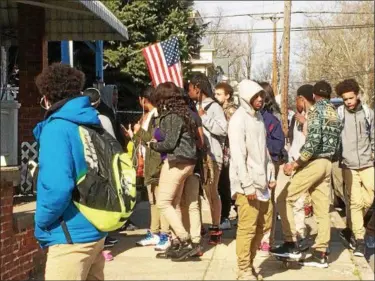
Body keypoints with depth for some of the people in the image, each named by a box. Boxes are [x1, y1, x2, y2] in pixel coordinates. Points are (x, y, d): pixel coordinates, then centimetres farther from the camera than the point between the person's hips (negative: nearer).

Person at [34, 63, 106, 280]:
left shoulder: (57, 128, -16)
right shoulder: (92, 125, 8)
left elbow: (57, 187, -26)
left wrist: (42, 222, -11)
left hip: (72, 236, -8)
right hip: (95, 229, 8)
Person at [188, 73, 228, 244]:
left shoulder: (214, 107, -6)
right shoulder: (195, 107, 15)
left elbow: (223, 129, -18)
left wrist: (204, 117, -14)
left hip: (211, 155, -7)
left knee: (212, 192, -2)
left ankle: (215, 229, 6)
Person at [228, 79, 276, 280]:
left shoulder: (258, 116, 14)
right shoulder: (238, 120, -12)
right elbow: (238, 155, -17)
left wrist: (270, 176, 13)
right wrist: (247, 185, -19)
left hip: (261, 181, 8)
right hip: (247, 183, -8)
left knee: (264, 224, 13)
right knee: (247, 228, -3)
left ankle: (249, 263, 25)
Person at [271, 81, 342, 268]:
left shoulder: (316, 110, -10)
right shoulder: (335, 114, 15)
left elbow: (313, 141, -21)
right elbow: (336, 143, 14)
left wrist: (296, 163, -18)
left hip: (313, 162, -8)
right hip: (327, 164, 8)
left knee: (284, 199, -1)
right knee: (322, 210, 7)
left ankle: (291, 245, -2)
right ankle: (320, 254, 8)